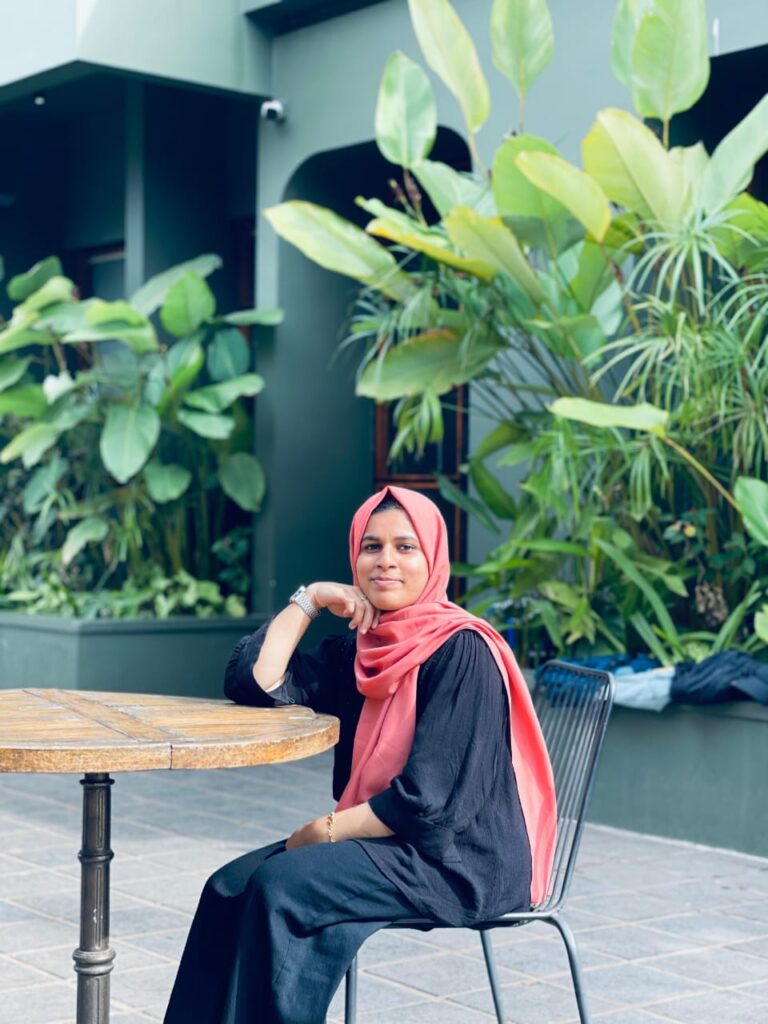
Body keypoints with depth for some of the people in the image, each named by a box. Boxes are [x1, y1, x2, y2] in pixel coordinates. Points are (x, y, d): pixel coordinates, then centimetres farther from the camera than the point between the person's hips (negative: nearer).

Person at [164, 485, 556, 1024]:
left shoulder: (461, 651, -15)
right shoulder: (359, 647, 9)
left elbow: (430, 798, -20)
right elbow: (255, 685, -1)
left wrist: (326, 831, -11)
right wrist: (309, 600, -2)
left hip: (460, 858, -8)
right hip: (384, 841, 8)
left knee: (283, 884, -24)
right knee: (232, 886, -8)